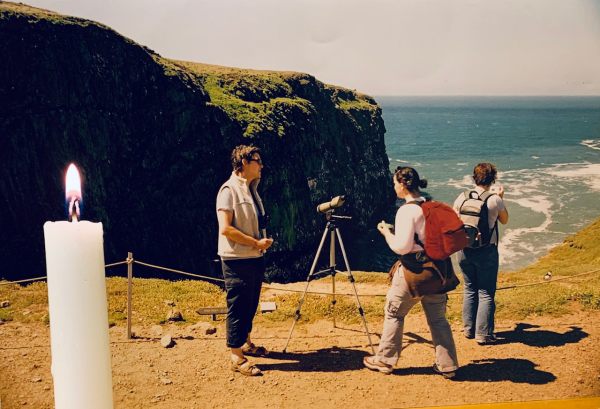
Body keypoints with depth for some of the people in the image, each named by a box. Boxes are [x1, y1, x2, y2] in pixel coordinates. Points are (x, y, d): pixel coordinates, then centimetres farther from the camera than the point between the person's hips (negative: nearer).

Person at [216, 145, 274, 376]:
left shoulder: (251, 189, 13)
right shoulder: (229, 190, -13)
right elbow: (225, 229, -20)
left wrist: (264, 241, 6)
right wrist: (256, 243, -18)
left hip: (255, 257, 9)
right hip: (237, 259, -9)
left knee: (250, 305, 18)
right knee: (238, 307, -3)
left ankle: (245, 343, 34)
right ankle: (237, 357, 4)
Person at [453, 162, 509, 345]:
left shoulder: (462, 197, -3)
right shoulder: (495, 200, -12)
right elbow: (504, 220, 7)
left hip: (465, 250, 4)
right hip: (487, 251, -4)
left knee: (470, 290, 17)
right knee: (486, 293, 5)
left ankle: (469, 329, 25)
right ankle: (483, 333, 7)